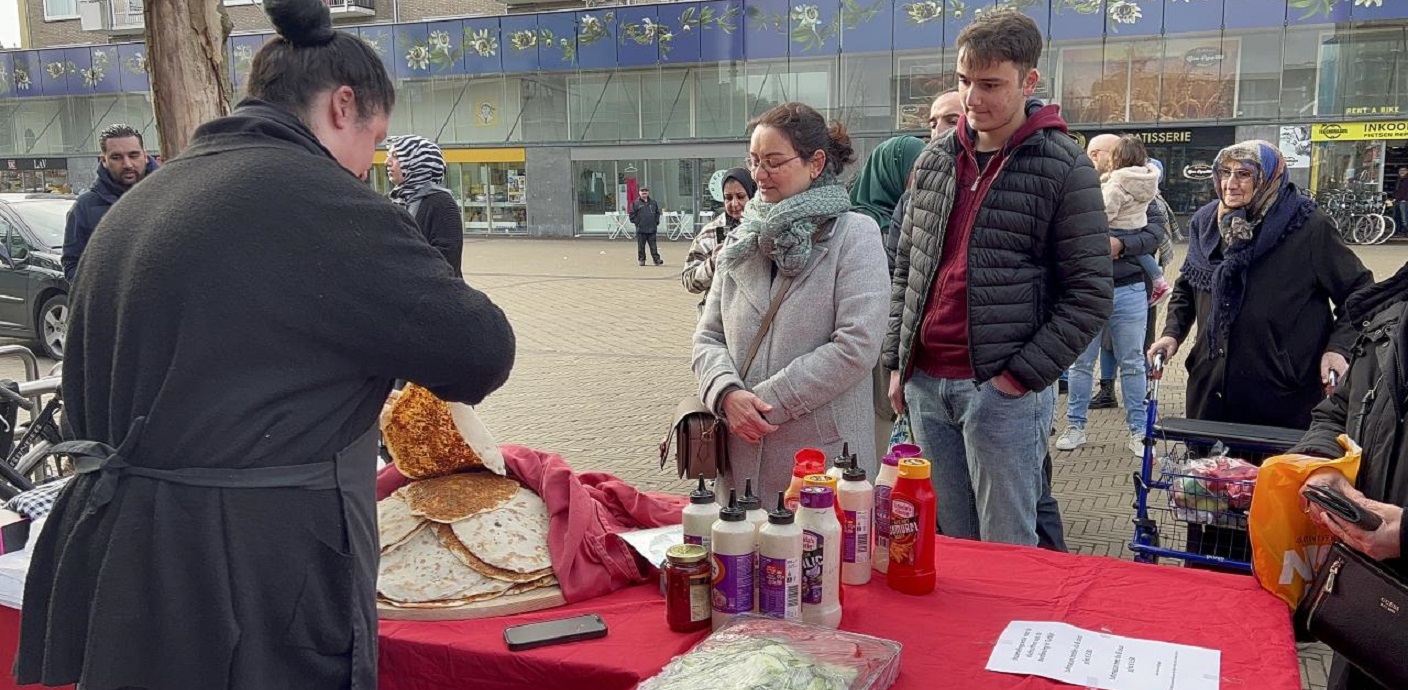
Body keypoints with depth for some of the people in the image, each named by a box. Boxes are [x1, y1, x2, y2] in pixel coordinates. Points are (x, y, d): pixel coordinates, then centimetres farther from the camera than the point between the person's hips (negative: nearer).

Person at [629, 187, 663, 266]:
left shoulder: (653, 203, 13)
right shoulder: (636, 203, 4)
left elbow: (657, 213, 20)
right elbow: (632, 214, 4)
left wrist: (656, 222, 9)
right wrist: (636, 222, -4)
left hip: (652, 229, 2)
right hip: (641, 229, -1)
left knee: (653, 246, 0)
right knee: (641, 246, 2)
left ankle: (657, 260, -1)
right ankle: (641, 260, 10)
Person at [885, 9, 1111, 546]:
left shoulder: (1063, 168, -7)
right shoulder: (934, 159, 9)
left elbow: (1088, 296, -8)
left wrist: (1021, 376, -12)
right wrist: (897, 362, 9)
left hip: (1004, 389, -5)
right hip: (924, 384, 5)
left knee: (1006, 550, 5)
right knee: (946, 541, 16)